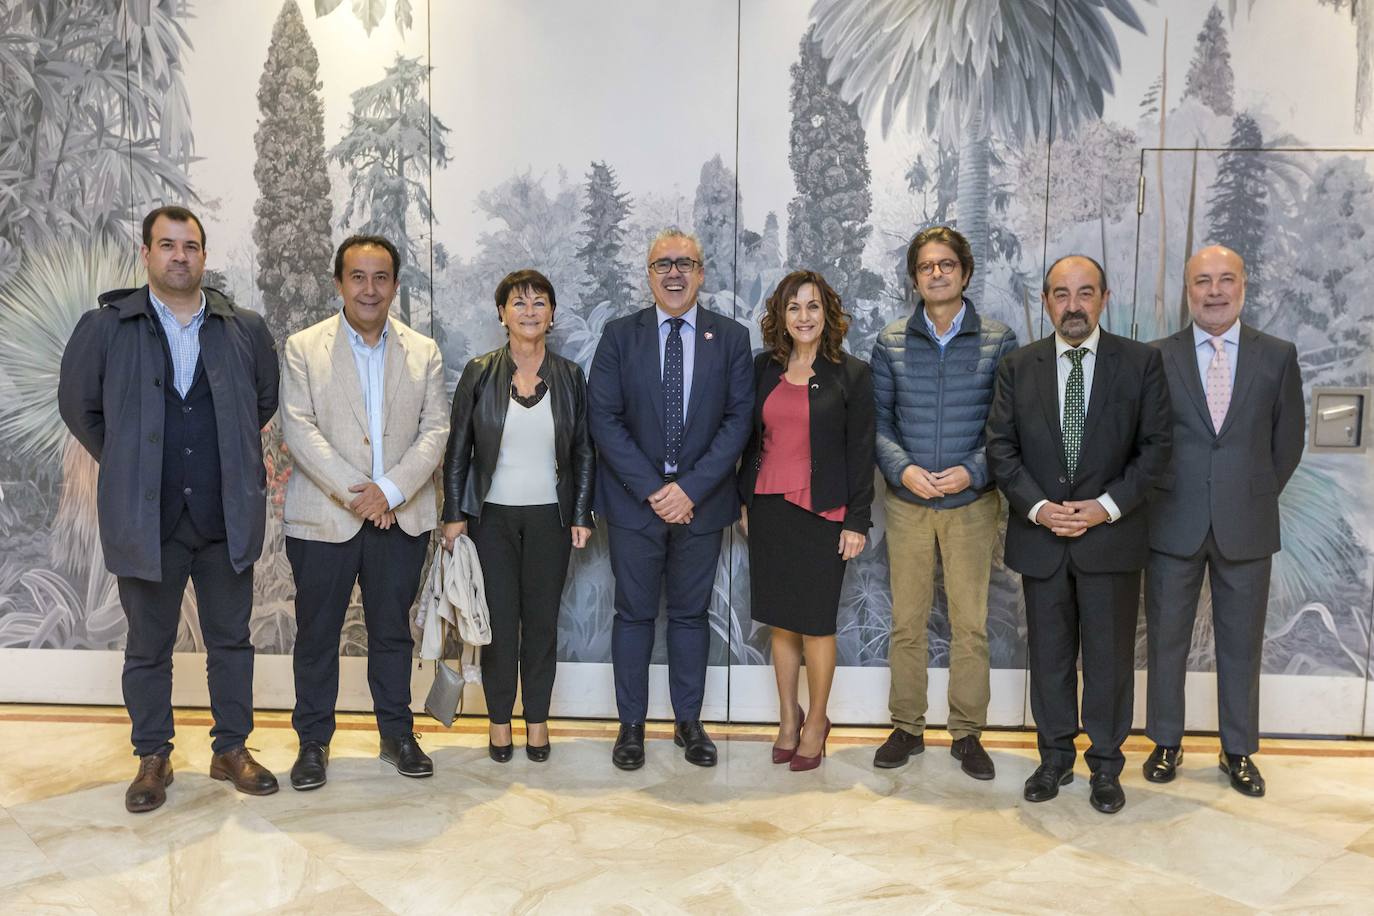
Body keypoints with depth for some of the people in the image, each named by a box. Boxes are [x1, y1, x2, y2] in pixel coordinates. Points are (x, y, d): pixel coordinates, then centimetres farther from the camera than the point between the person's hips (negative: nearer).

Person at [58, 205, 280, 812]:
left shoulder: (246, 330, 2)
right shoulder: (105, 328, -1)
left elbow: (266, 400, 15)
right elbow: (77, 405, 9)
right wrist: (126, 466, 9)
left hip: (227, 516, 1)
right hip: (146, 518, -1)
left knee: (231, 641, 11)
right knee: (148, 648, 11)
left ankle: (231, 749, 26)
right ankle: (152, 758, 27)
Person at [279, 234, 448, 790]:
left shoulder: (423, 352, 6)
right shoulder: (303, 348, 1)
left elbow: (435, 429, 0)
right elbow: (299, 429, -8)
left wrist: (390, 489, -13)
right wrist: (353, 493, -16)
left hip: (401, 516, 2)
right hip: (323, 518, -1)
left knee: (392, 631, 12)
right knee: (317, 634, 7)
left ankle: (397, 734, 26)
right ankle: (313, 741, 22)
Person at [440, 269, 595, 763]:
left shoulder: (570, 376, 2)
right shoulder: (479, 373, -1)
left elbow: (583, 452, 6)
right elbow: (457, 449, 1)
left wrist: (581, 515, 1)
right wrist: (454, 514, -3)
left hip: (549, 516, 1)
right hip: (492, 514, -1)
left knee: (542, 620, 7)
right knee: (499, 619, 4)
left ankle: (537, 719, 22)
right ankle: (499, 720, 20)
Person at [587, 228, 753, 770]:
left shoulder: (731, 338, 2)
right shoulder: (619, 335, 1)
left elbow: (738, 419, -3)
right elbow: (603, 417, -5)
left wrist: (691, 488, -13)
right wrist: (651, 489, -13)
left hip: (701, 501, 1)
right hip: (633, 501, -1)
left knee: (691, 614, 12)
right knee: (634, 614, 8)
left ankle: (689, 721, 25)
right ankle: (631, 725, 21)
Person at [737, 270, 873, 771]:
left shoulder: (852, 374, -2)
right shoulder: (764, 368, 7)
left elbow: (860, 452, -4)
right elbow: (752, 439, 13)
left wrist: (857, 522, -7)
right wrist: (744, 500, 10)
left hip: (822, 512, -3)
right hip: (769, 508, 4)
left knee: (815, 623, 1)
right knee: (781, 620, 11)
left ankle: (816, 721, 20)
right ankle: (788, 718, 26)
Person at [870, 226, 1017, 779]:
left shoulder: (999, 342, 1)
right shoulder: (890, 343, 4)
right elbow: (878, 419, 3)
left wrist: (972, 470, -15)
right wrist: (903, 468, -13)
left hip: (972, 502, -1)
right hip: (907, 502, 1)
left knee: (971, 624, 4)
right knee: (906, 623, 8)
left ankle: (967, 733, 19)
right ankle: (906, 728, 21)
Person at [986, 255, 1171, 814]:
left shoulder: (1141, 362, 0)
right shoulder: (1018, 367, 4)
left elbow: (1155, 446, -2)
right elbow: (1000, 448, 1)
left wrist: (1106, 506, -13)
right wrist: (1038, 507, -12)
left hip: (1112, 535, -1)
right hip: (1039, 536, 1)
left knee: (1110, 656, 7)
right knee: (1049, 654, 11)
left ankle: (1106, 764, 24)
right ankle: (1055, 757, 27)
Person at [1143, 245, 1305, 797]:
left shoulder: (1278, 356, 3)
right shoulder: (1157, 357, 0)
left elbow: (1288, 441, 8)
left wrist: (1257, 497, 7)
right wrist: (1157, 498, 1)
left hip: (1246, 528, 1)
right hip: (1173, 524, 0)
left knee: (1242, 644, 10)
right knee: (1166, 639, 9)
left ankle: (1239, 751, 26)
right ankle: (1166, 743, 25)